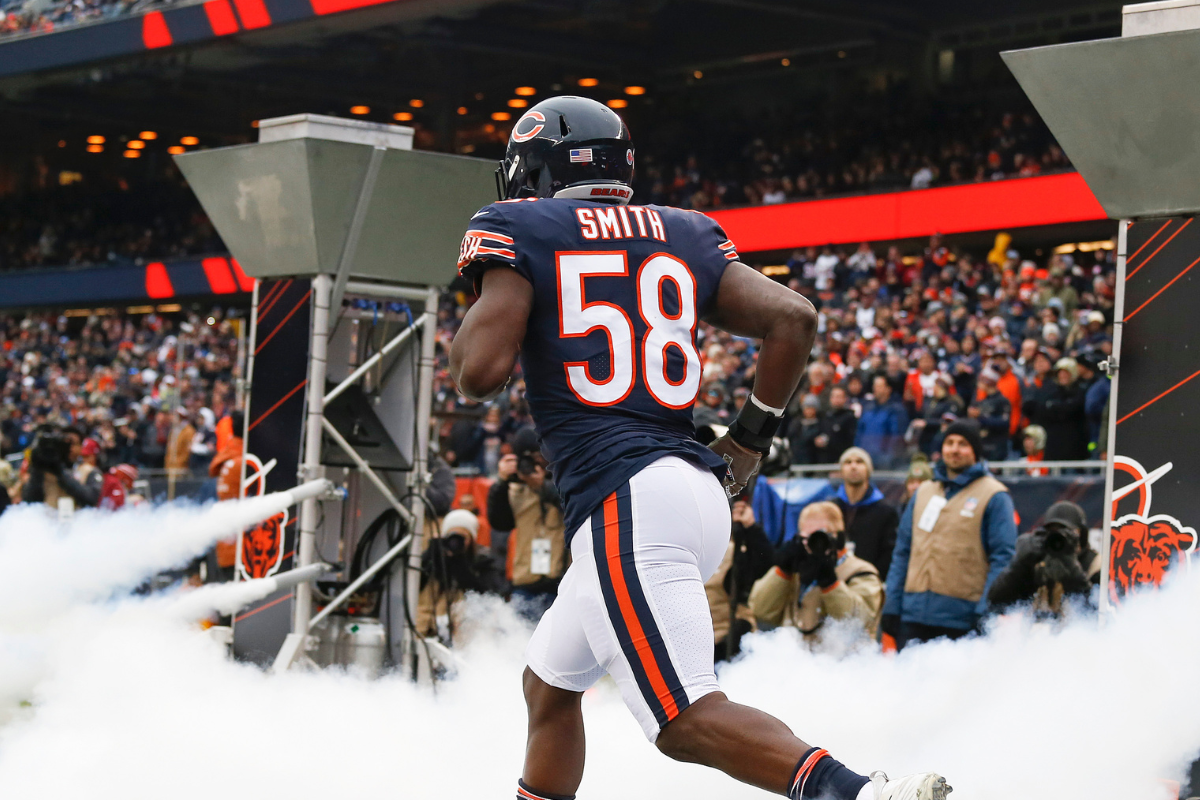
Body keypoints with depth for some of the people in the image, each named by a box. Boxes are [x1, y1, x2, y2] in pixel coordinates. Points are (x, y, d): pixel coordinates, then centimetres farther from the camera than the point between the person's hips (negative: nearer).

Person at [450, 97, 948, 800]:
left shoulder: (520, 230, 1)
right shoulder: (681, 235, 17)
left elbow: (481, 372, -10)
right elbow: (794, 318, 8)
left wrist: (478, 312, 11)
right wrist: (750, 441, 18)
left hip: (625, 504, -8)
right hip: (696, 485, 8)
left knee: (688, 719, -16)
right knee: (549, 684, 24)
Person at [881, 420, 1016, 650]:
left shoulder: (994, 496, 0)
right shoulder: (924, 492, 18)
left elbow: (1003, 558, -6)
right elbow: (903, 551, 19)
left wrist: (986, 613, -15)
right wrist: (891, 606, 11)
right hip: (914, 617, 5)